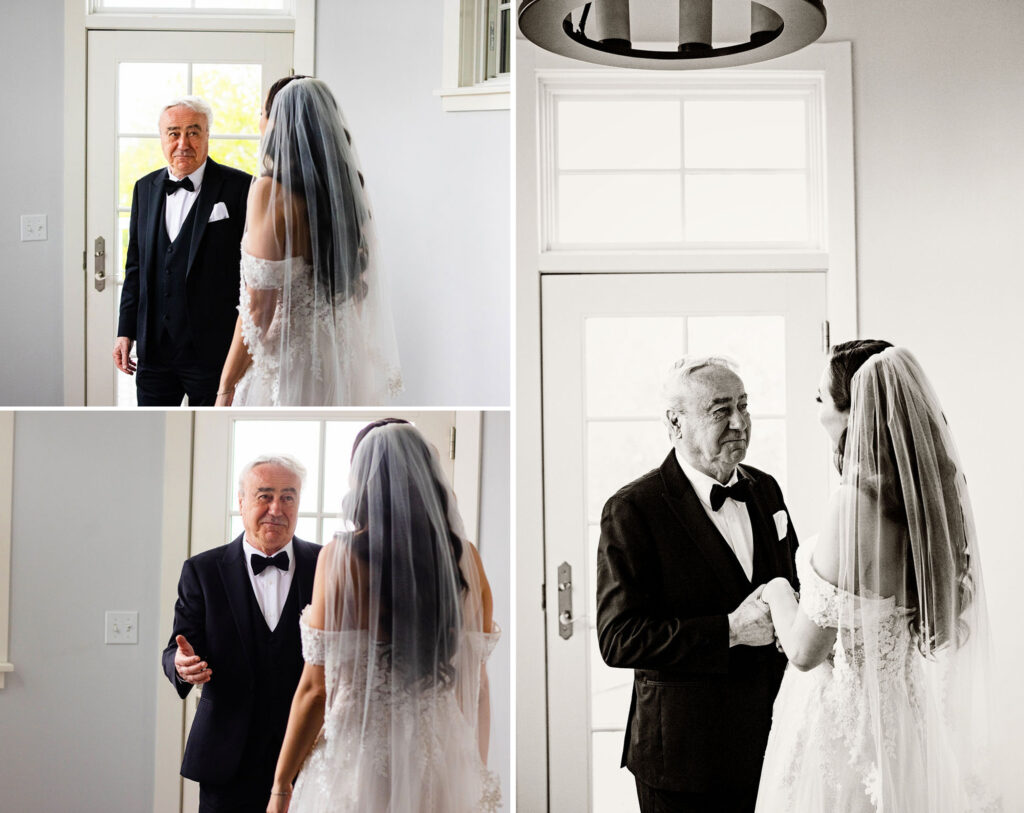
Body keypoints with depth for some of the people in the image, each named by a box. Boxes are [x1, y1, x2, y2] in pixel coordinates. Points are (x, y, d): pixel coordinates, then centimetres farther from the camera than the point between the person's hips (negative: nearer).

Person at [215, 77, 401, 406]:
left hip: (283, 365, -7)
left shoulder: (270, 190, -14)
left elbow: (258, 308, -17)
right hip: (339, 364, 7)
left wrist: (226, 388, -10)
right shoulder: (347, 187, 6)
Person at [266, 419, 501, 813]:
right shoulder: (466, 559, -2)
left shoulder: (340, 557, -11)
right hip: (447, 764, 3)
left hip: (360, 762, -3)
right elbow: (477, 681, 4)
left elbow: (316, 688, -10)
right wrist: (477, 779, 16)